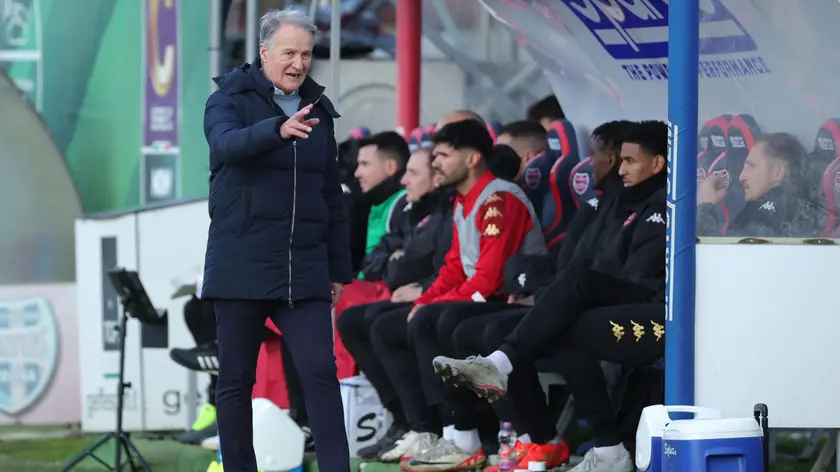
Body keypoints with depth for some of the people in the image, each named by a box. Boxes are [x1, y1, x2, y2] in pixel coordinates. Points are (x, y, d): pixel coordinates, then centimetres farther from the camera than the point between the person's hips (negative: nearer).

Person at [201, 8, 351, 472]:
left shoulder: (318, 110, 13)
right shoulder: (230, 99, -2)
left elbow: (332, 197, 18)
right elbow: (227, 143, -26)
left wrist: (339, 270, 16)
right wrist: (278, 129, -45)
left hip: (303, 271, 3)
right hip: (240, 268, -3)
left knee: (321, 374, -7)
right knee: (236, 381, 4)